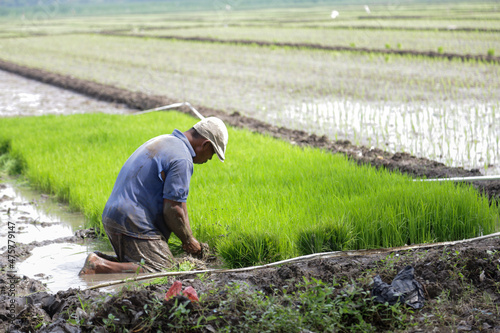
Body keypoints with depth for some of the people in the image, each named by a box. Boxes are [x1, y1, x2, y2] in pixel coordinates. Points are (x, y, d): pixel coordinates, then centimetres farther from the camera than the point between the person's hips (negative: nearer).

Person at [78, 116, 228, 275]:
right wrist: (188, 240, -1)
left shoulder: (162, 141, 19)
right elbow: (172, 209, -17)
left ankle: (100, 259, 1)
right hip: (134, 225, -10)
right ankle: (100, 266, -19)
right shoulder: (182, 159, -15)